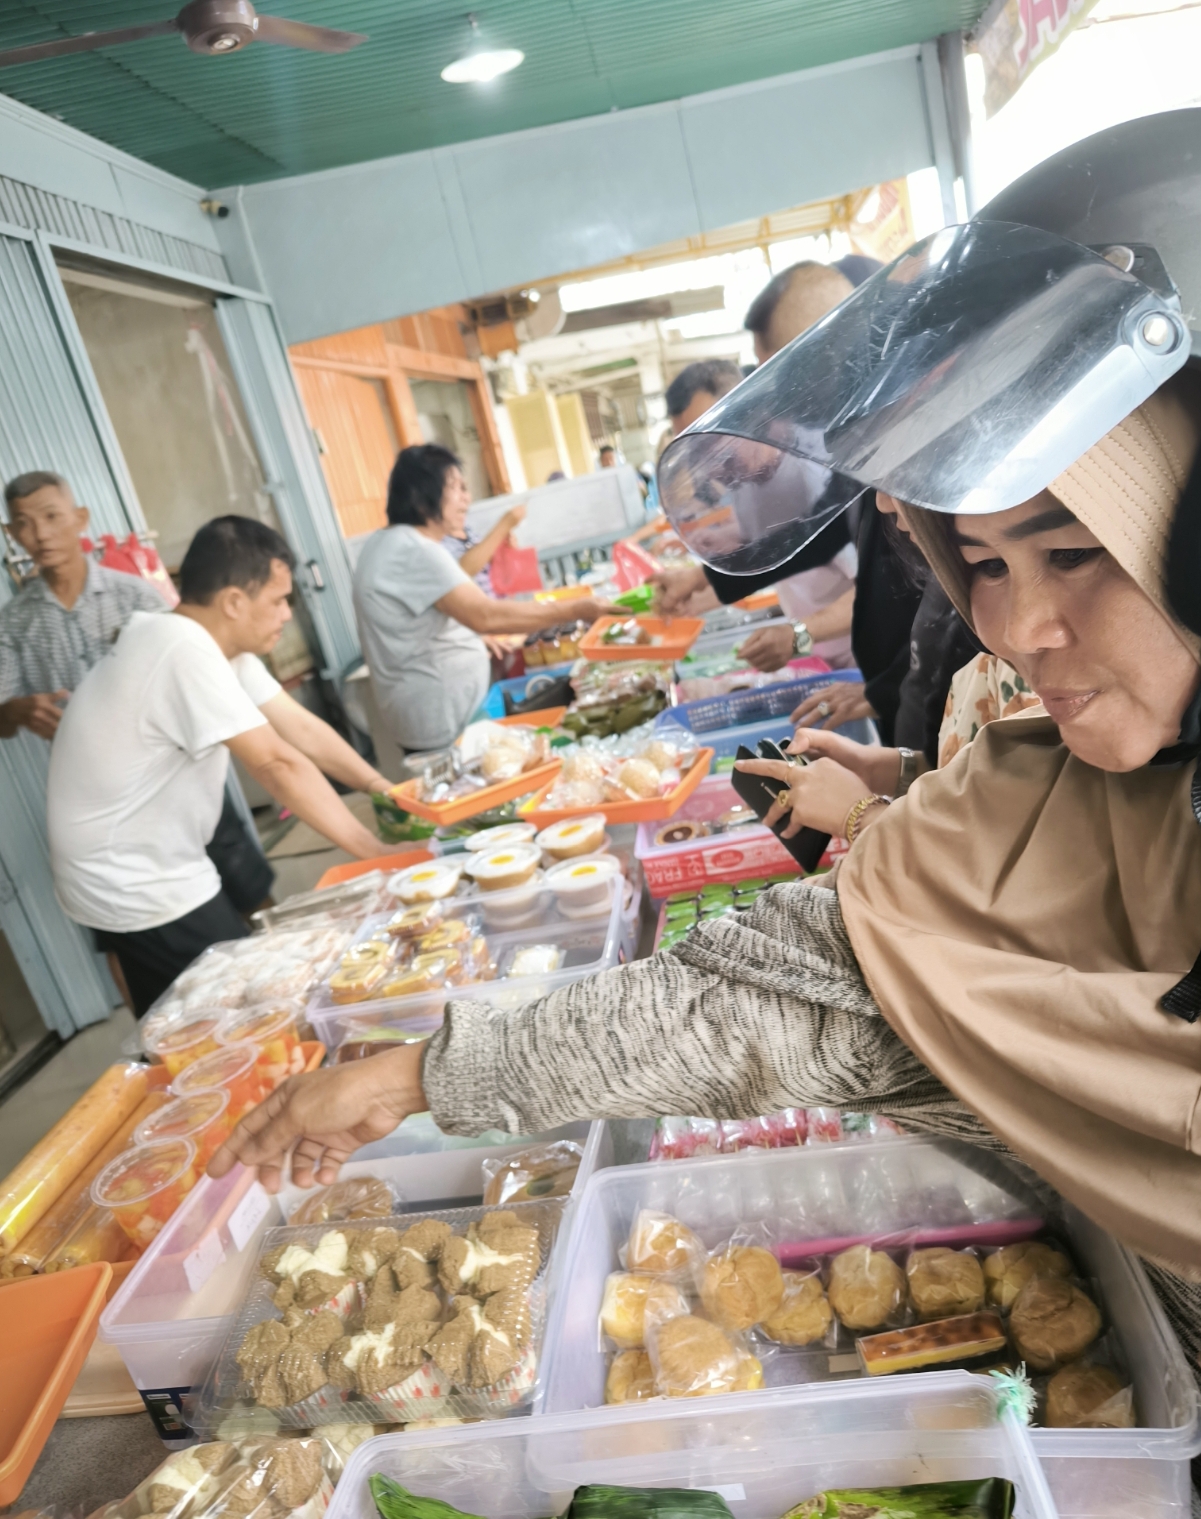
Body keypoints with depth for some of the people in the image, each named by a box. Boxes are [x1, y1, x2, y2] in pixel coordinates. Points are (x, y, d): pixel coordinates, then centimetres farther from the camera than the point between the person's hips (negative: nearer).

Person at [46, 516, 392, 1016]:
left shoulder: (215, 642, 2)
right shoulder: (184, 651, -28)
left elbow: (300, 727, 2)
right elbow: (277, 764, -29)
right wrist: (375, 853, -23)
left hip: (146, 873, 9)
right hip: (137, 889, -9)